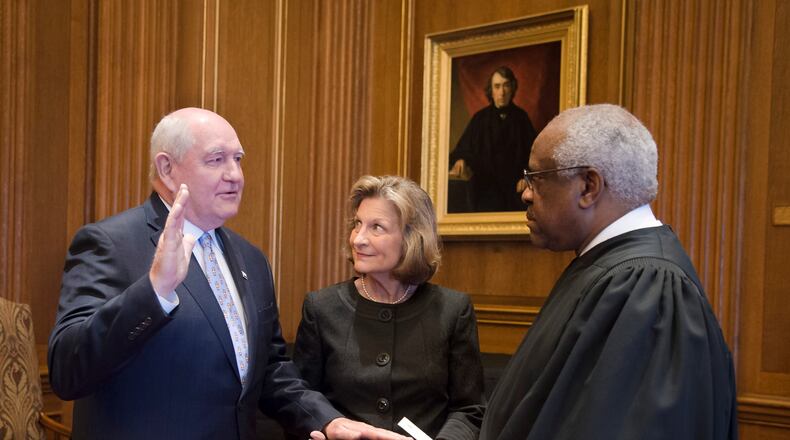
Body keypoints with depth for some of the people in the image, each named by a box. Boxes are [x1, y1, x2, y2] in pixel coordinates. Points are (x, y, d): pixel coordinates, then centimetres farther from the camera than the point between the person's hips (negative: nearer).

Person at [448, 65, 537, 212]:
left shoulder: (521, 118, 6)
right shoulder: (480, 119, 3)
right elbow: (462, 149, -1)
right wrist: (460, 160, -24)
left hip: (514, 189, 1)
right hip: (485, 190, -1)